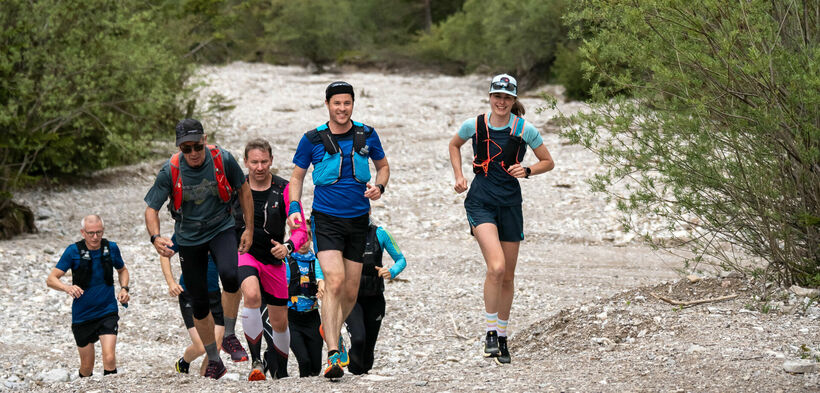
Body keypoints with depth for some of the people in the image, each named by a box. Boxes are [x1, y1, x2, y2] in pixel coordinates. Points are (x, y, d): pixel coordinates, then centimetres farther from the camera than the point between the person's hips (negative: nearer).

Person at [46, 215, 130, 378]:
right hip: (82, 314, 0)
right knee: (87, 366, 10)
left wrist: (124, 288, -1)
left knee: (109, 358, -19)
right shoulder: (73, 251, -10)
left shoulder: (111, 248, -2)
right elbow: (51, 279, -12)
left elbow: (122, 270, 19)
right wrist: (67, 288, -33)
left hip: (108, 312, 0)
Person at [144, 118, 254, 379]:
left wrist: (249, 230, 1)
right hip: (189, 238, 1)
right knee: (199, 304, 6)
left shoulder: (222, 159, -17)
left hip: (221, 229, -1)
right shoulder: (170, 171, -18)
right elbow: (151, 210, -12)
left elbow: (244, 191, 1)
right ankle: (213, 362, 25)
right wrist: (155, 237, -32)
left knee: (230, 275, -31)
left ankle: (229, 337, -10)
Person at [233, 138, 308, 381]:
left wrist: (288, 247, -25)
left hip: (273, 259, 2)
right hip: (243, 253, -2)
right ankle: (256, 361, -26)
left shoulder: (284, 190, -7)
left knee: (279, 322, 10)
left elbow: (301, 230, -7)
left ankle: (280, 372, 34)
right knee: (252, 295, -33)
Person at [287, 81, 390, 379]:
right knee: (334, 281, -21)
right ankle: (333, 355, -24)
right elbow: (297, 176, 7)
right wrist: (293, 207, -8)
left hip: (358, 220, 3)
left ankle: (332, 330, 39)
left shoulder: (367, 135, 2)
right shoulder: (313, 139, -4)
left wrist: (379, 187, -4)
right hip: (326, 219, -3)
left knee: (351, 292, 9)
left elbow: (383, 166, 18)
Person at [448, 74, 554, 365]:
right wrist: (459, 177, 7)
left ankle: (502, 337, 24)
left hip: (510, 204, 2)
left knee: (507, 276, 8)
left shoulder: (524, 129, -4)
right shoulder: (474, 126, -2)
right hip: (481, 201, -2)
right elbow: (454, 145, 19)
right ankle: (490, 332, -9)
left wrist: (527, 171, -11)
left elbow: (548, 162, 7)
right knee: (496, 267, -22)